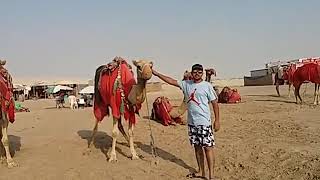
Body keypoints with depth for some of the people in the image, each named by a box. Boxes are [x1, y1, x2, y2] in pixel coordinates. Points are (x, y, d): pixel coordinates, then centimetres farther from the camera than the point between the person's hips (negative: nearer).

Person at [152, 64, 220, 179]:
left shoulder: (207, 86, -5)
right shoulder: (186, 84, 7)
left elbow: (214, 103, -4)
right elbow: (171, 81, 10)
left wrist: (217, 120, -7)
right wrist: (156, 73, 6)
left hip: (204, 122, -5)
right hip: (191, 122, 5)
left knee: (208, 147, -3)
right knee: (197, 147, 14)